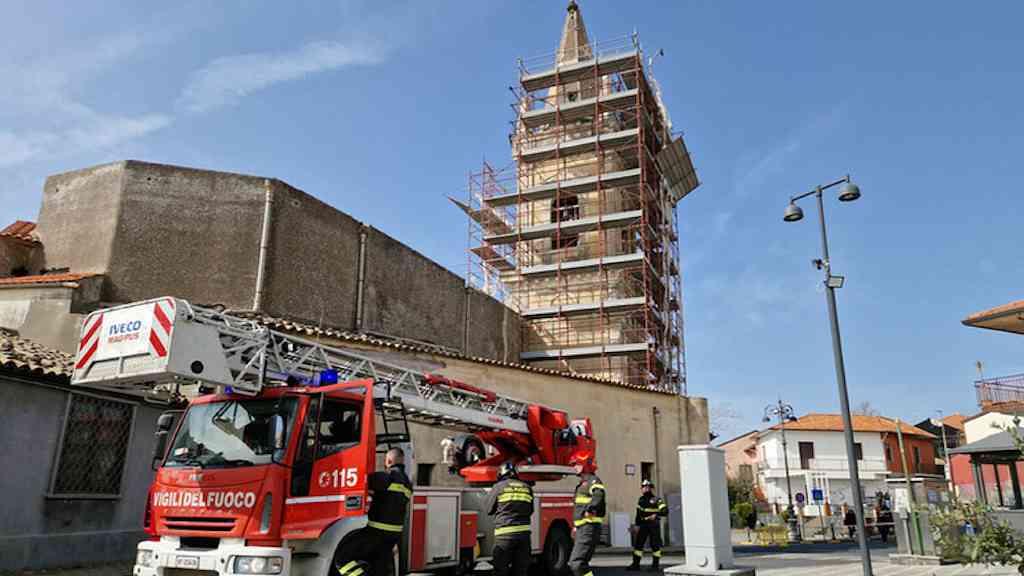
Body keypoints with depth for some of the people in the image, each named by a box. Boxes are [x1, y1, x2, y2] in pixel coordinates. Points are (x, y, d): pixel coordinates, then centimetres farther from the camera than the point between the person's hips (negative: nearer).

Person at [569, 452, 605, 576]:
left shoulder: (593, 480, -10)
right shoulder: (583, 483, 21)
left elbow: (598, 495, -33)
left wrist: (589, 509, -40)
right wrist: (576, 527, 28)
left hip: (589, 528, -10)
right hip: (582, 528, 10)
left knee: (576, 562, -15)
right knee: (580, 563, 13)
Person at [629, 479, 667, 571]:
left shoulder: (656, 500, -7)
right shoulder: (641, 500, 12)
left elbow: (665, 511, -18)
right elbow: (638, 513, 17)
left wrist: (656, 514, -31)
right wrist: (637, 525, 13)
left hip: (653, 525, -6)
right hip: (643, 525, 6)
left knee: (655, 545, -1)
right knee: (638, 543, 4)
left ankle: (655, 564, 9)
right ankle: (636, 564, 10)